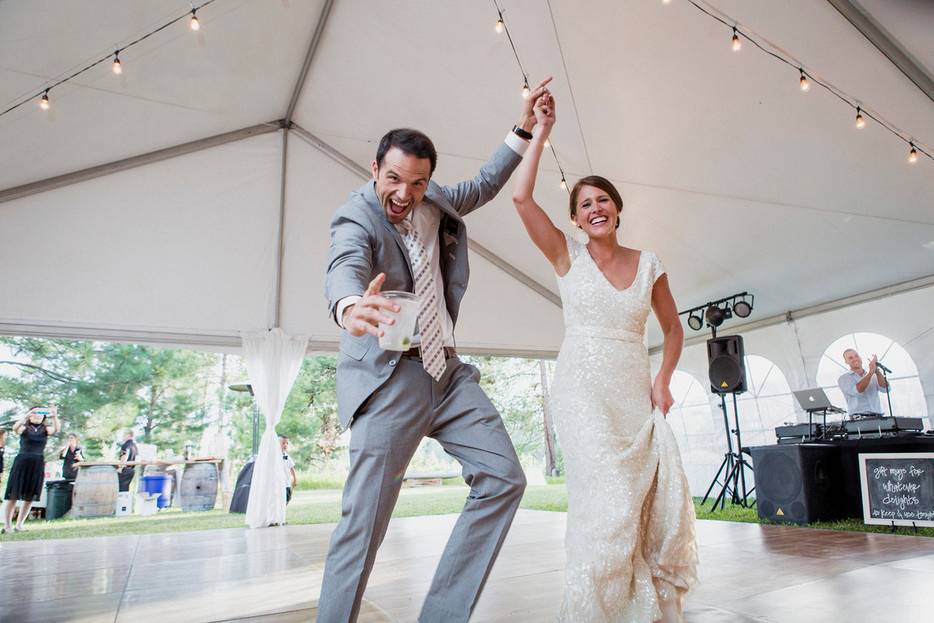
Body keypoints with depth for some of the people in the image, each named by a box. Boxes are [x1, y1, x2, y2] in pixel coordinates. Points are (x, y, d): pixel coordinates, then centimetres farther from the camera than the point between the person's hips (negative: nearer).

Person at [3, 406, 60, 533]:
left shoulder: (46, 429, 6)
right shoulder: (24, 428, 3)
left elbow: (57, 429, -15)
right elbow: (15, 428, -20)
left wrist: (55, 417, -34)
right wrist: (27, 416, -36)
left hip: (38, 464, 2)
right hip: (21, 462, -2)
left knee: (30, 497, 4)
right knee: (13, 495, -1)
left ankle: (19, 524, 14)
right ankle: (7, 525, 7)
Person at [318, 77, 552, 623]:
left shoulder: (434, 204, 12)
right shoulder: (357, 218, -9)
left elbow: (484, 185, 29)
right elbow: (344, 268, -30)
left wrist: (523, 130, 22)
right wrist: (351, 307, -54)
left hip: (448, 371, 7)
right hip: (390, 376, -7)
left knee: (504, 478, 0)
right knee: (365, 522, -9)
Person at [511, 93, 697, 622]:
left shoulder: (649, 264, 9)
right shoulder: (568, 256, 2)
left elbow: (673, 327, 19)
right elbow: (521, 197, -10)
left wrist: (663, 381, 5)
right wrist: (541, 132, -4)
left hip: (636, 395, 4)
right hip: (584, 391, -3)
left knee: (657, 501, 0)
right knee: (609, 501, -14)